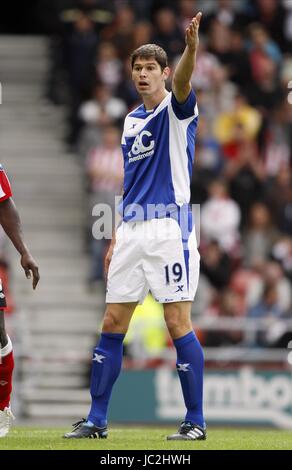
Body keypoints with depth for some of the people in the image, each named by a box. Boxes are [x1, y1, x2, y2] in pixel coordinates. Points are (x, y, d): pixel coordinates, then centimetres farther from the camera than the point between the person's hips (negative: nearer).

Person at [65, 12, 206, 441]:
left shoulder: (177, 109, -3)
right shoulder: (132, 120, 17)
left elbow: (182, 82, -28)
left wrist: (191, 47, -49)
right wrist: (117, 239, 18)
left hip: (169, 227, -7)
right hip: (132, 230, 7)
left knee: (178, 324, -7)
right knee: (112, 325, 5)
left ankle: (195, 421, 0)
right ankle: (96, 420, 11)